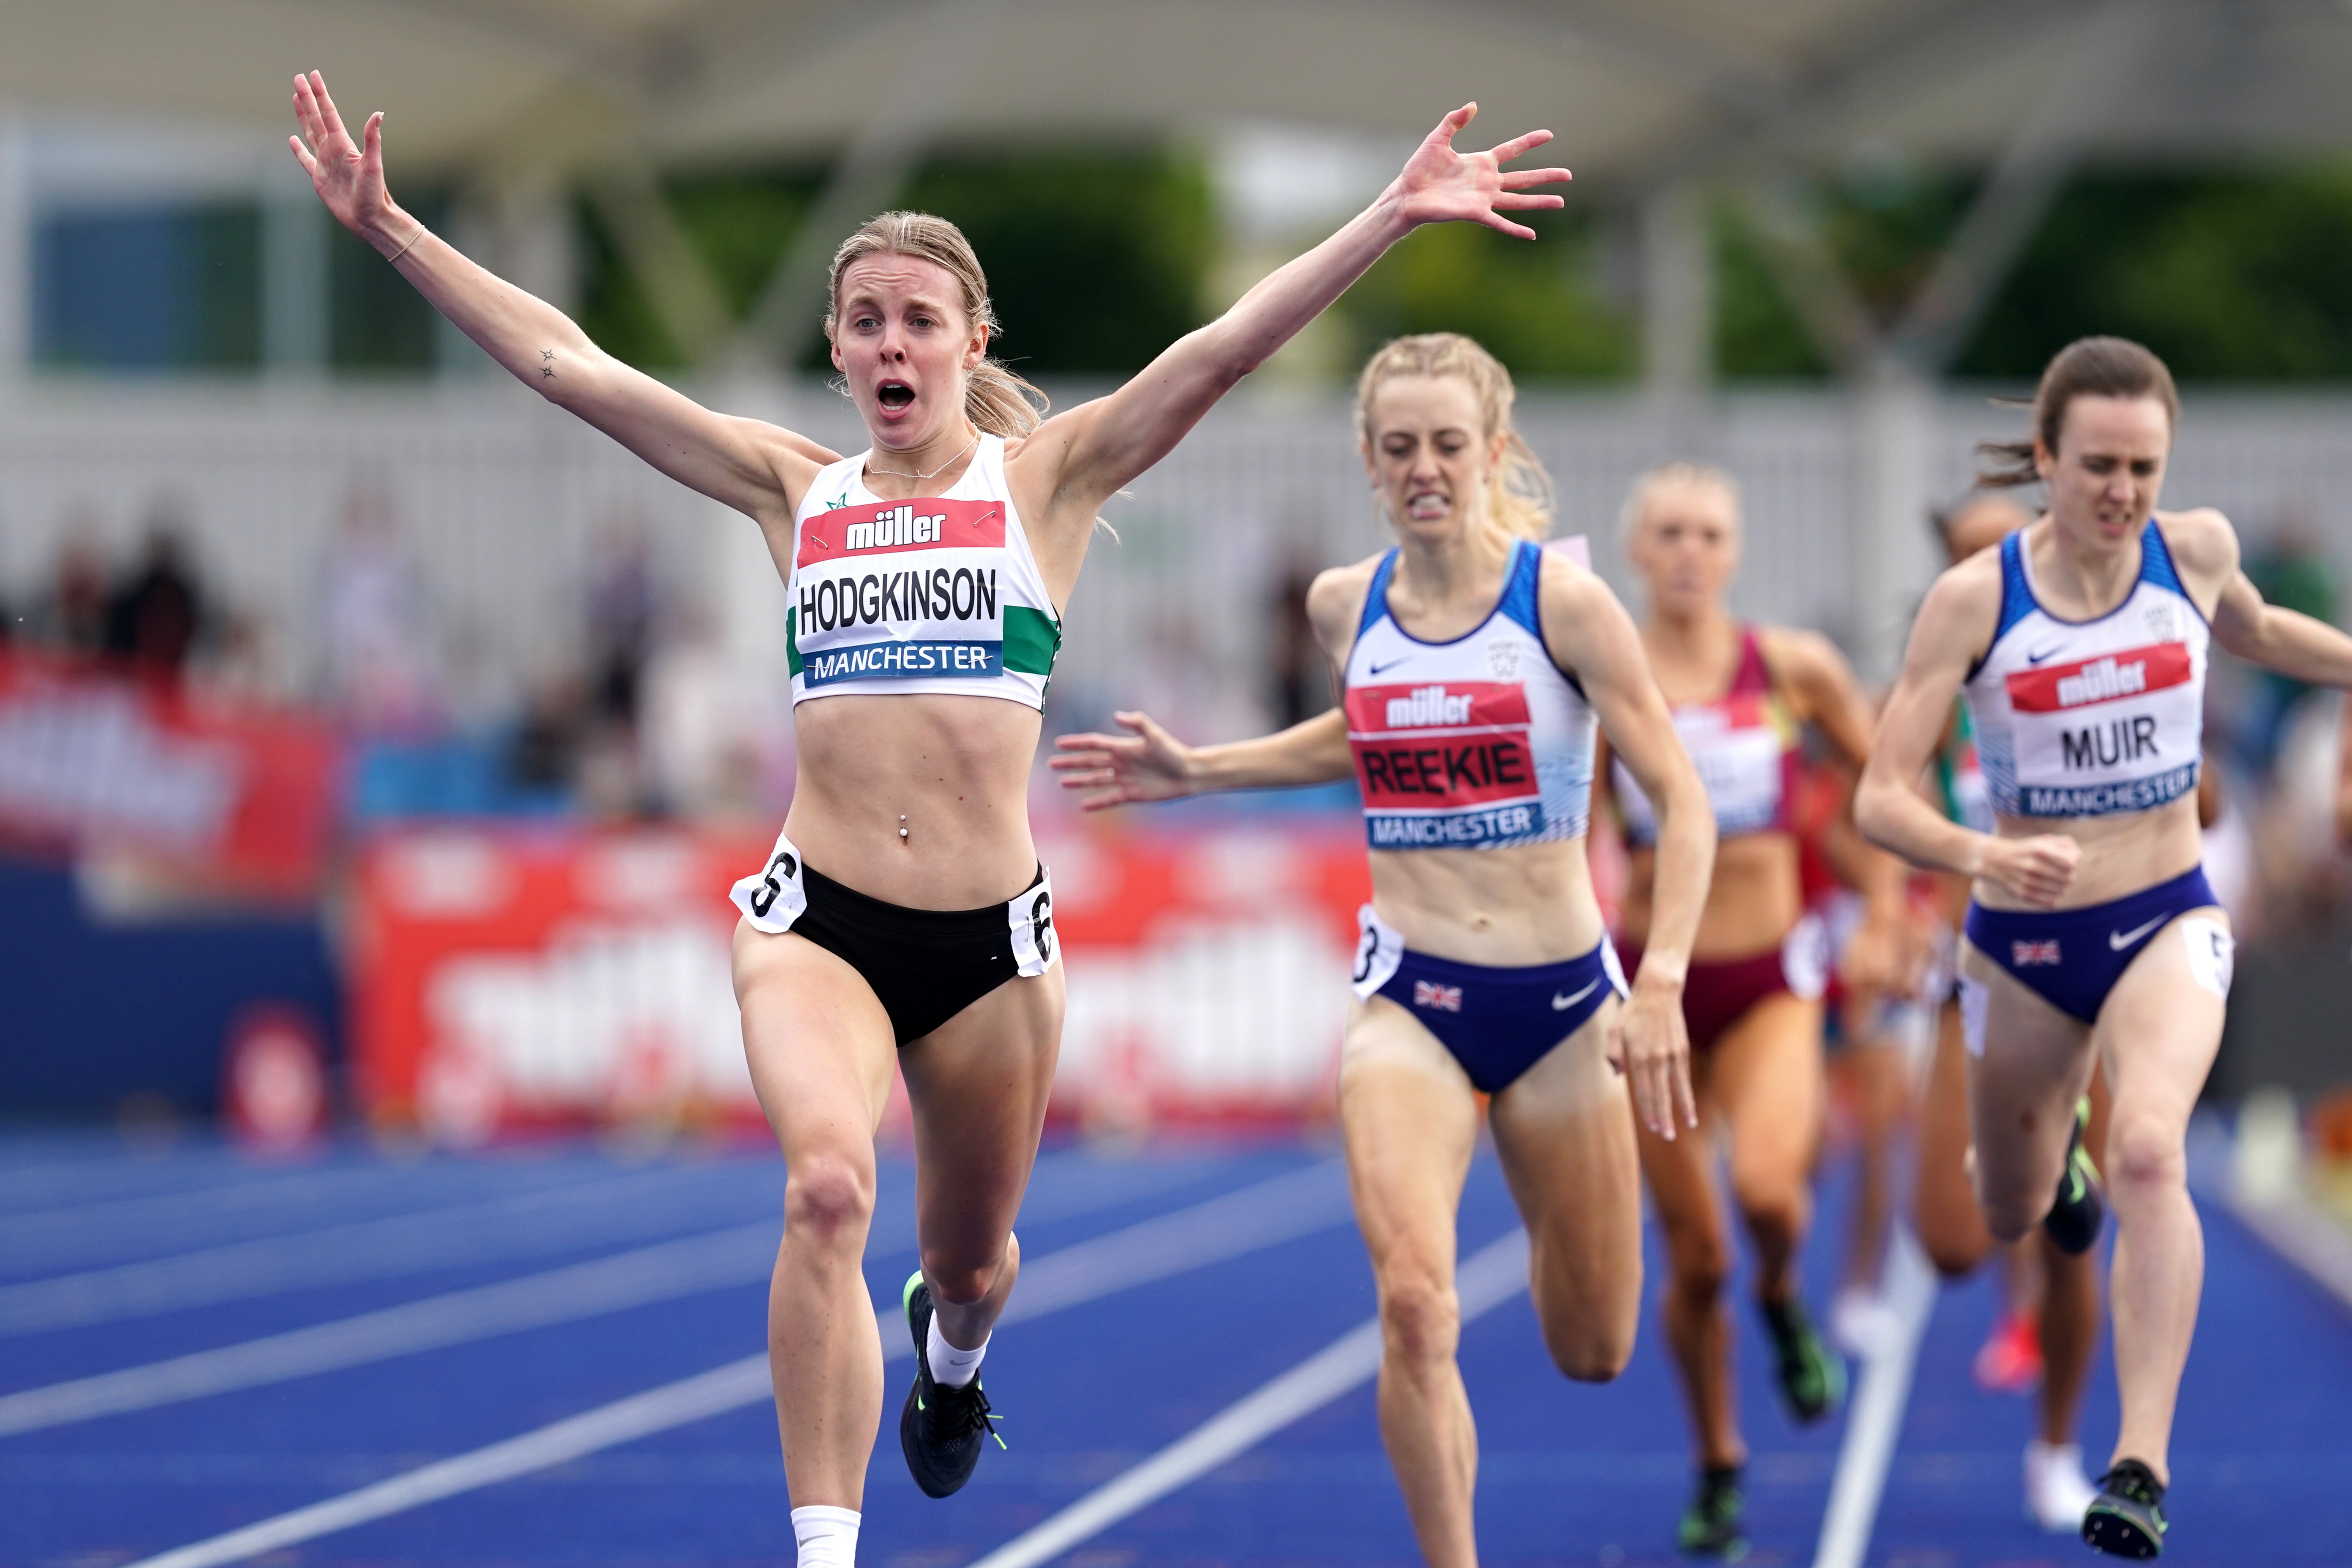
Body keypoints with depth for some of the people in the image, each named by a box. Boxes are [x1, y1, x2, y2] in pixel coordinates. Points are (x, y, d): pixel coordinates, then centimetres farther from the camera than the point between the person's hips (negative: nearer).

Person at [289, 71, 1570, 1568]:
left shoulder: (1043, 478, 4)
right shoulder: (795, 491, 8)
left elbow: (1229, 346, -8)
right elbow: (567, 364, 7)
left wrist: (1395, 215, -19)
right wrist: (388, 225, 3)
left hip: (991, 935, 0)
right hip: (818, 920, 0)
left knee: (969, 1258, 17)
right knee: (827, 1188, -27)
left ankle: (951, 1345, 56)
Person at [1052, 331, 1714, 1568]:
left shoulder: (1563, 602, -10)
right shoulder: (1344, 606, 2)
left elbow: (1680, 797, -9)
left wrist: (1661, 986, -19)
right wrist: (1193, 772, 17)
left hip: (1562, 1000, -1)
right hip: (1410, 996, 1)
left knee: (1592, 1353, 12)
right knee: (1414, 1300, -24)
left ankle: (1549, 1207, 49)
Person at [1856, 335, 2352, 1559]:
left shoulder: (2196, 550, -7)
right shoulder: (1973, 599, -15)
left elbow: (2254, 633, 19)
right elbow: (1881, 799, -17)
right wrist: (1984, 857, -35)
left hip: (2167, 920, 0)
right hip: (2022, 942, 0)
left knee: (2147, 1152, -29)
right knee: (2012, 1217, 19)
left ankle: (2143, 1462, -30)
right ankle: (2050, 1137, 59)